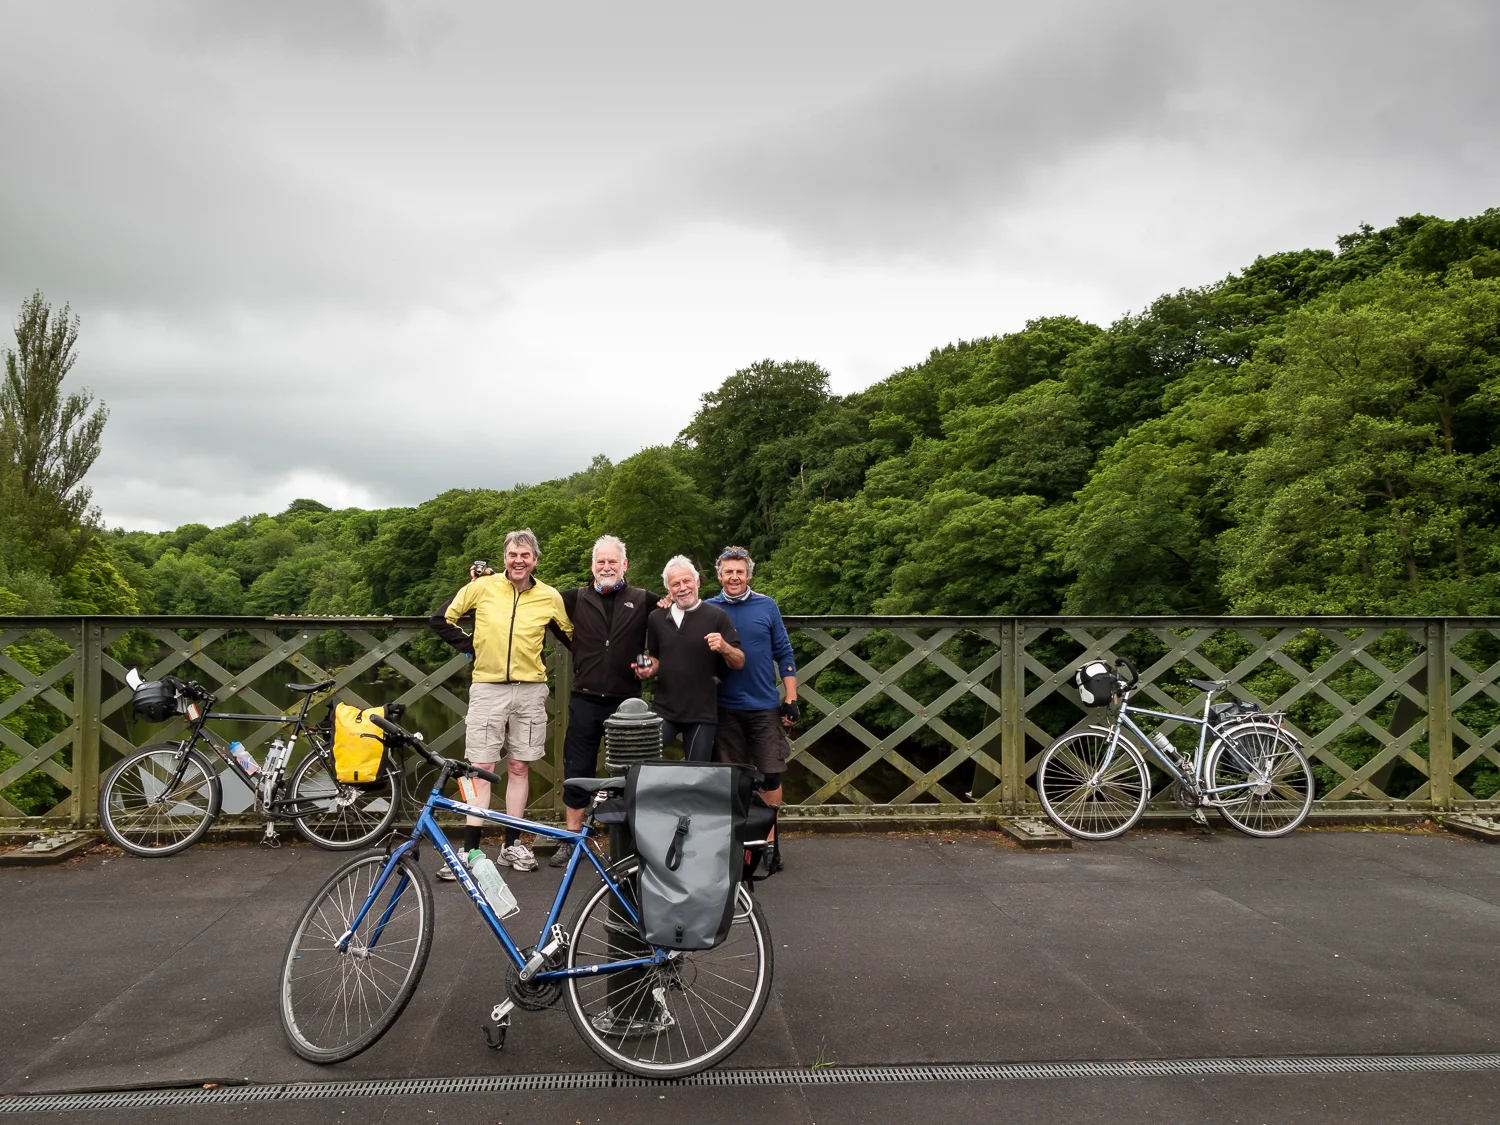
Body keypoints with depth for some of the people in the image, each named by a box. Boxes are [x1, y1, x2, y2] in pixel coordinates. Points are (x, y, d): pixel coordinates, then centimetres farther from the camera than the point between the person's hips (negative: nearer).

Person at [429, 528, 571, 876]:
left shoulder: (549, 597, 0)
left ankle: (512, 845, 18)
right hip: (487, 688, -1)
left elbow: (571, 633, 16)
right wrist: (469, 646, 1)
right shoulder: (483, 587, -3)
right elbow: (440, 619, 6)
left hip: (529, 690, 1)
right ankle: (470, 849, 4)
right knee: (480, 768, 0)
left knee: (519, 767, 8)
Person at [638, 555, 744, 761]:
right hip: (663, 710, 3)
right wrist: (648, 670, -3)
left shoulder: (717, 616, -5)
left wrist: (724, 647, -26)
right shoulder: (656, 618, 6)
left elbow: (739, 662, -6)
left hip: (702, 714, -2)